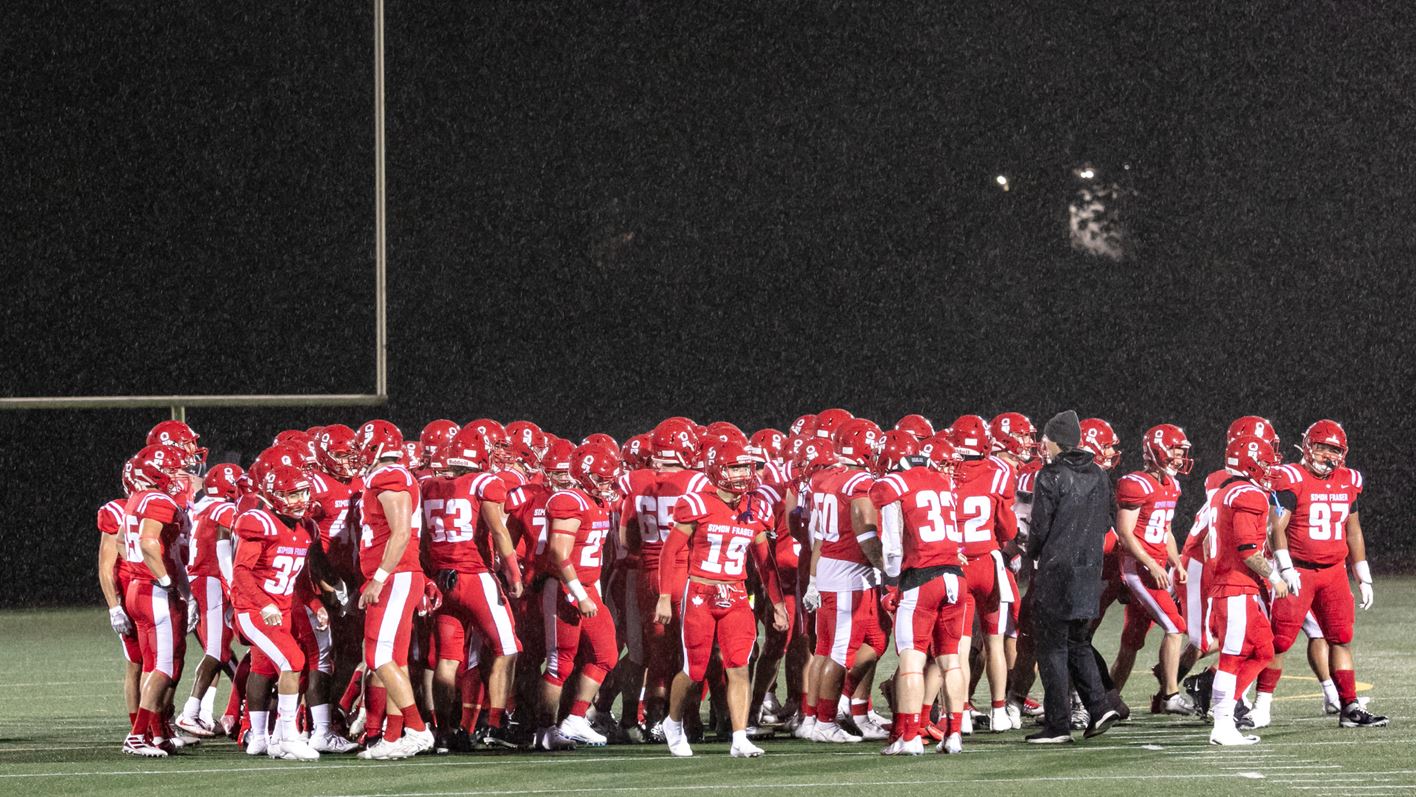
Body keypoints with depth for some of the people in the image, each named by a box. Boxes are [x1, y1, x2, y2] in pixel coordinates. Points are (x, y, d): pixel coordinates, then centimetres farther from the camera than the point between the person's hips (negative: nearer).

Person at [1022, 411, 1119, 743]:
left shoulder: (1052, 476, -12)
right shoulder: (1099, 476, 9)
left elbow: (1040, 528, -10)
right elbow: (1104, 524, 14)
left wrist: (1033, 553, 10)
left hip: (1057, 570, -6)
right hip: (1090, 570, 6)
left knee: (1053, 647, 0)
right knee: (1078, 643, 19)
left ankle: (1057, 724, 0)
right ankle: (1099, 706, 5)